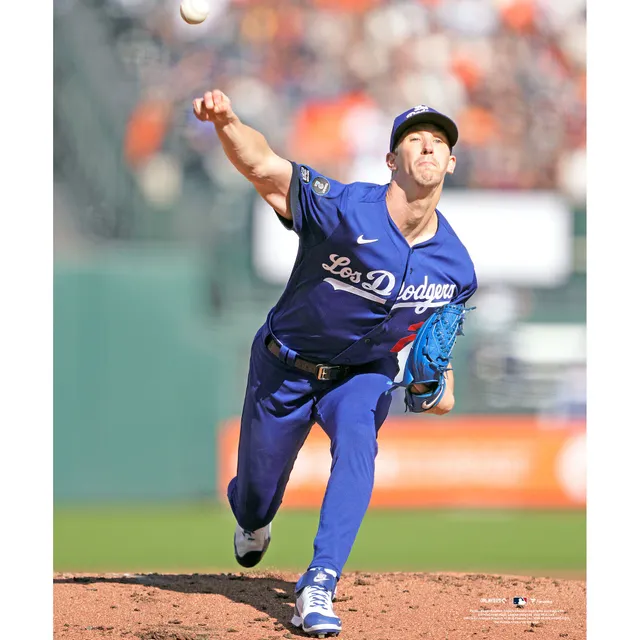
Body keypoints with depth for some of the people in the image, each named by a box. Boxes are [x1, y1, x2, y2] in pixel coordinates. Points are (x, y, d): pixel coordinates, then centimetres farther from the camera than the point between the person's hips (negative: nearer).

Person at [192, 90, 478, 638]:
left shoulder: (456, 265, -14)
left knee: (357, 439, -32)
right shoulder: (343, 209, -29)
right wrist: (227, 122, -64)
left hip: (364, 374, 1)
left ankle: (320, 584, -32)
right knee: (258, 485, 14)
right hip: (286, 366, -1)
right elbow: (261, 166, -43)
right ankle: (252, 522, 55)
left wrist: (441, 381, -14)